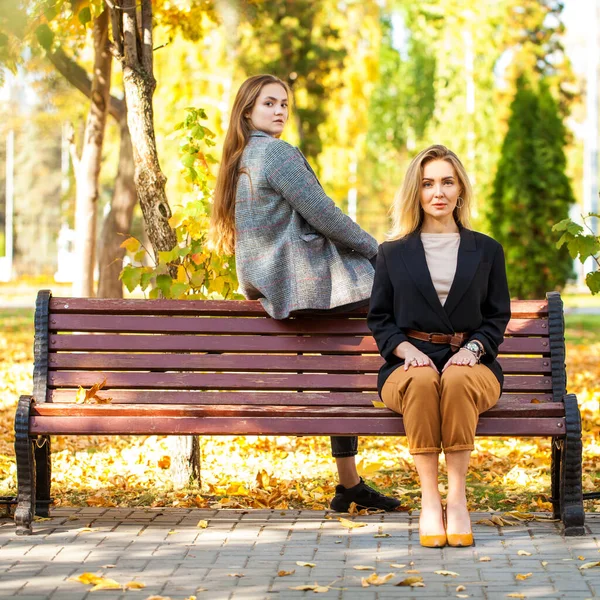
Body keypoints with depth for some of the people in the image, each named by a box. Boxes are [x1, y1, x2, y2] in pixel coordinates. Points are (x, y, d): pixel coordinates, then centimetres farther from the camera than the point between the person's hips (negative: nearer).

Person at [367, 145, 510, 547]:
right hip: (410, 363, 0)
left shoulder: (486, 251, 16)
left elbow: (498, 317, 12)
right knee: (422, 383, -38)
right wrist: (407, 349, -8)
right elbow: (379, 318, 12)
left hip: (470, 364, 0)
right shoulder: (393, 253, 16)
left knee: (457, 382, -38)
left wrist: (472, 349, -9)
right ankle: (430, 503, -35)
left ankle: (457, 499, -34)